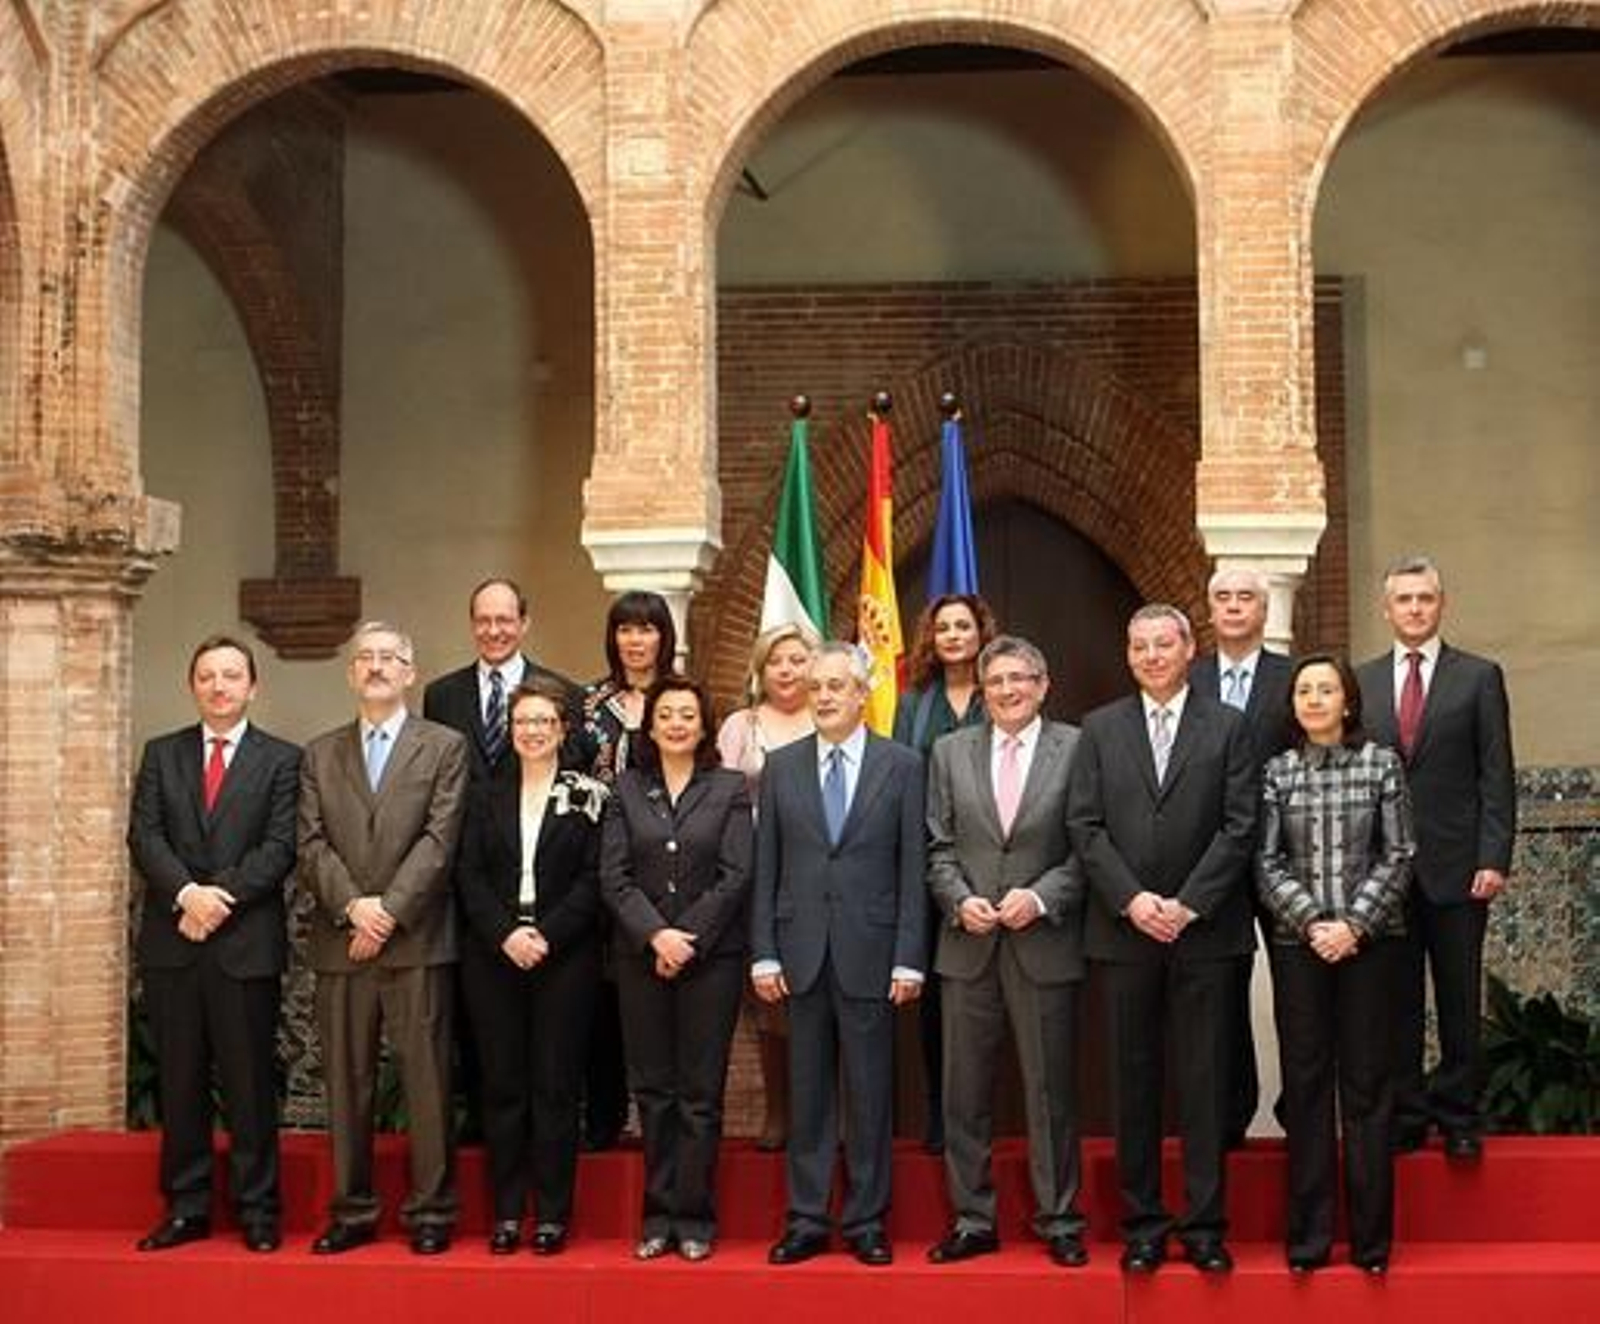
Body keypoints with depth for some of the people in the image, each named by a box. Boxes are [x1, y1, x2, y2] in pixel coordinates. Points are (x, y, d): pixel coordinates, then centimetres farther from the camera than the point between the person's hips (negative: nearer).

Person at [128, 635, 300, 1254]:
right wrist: (187, 893, -14)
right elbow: (144, 836, 2)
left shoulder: (281, 759, 4)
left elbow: (280, 847, -5)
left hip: (246, 943, -3)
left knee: (250, 1081, 1)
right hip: (170, 943, 3)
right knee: (179, 1080, 7)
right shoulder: (161, 754, 12)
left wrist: (222, 897, -15)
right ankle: (186, 1207, 16)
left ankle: (257, 1209, 10)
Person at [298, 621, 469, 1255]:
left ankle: (430, 1212, 7)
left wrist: (388, 911, -13)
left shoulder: (444, 747, 5)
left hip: (418, 941, -3)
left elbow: (438, 840, -5)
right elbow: (312, 845, 5)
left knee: (426, 1080, -1)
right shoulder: (320, 754, 15)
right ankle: (352, 1211, 15)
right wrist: (352, 906, -11)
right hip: (339, 942, 3)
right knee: (346, 1083, 7)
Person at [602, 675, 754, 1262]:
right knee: (652, 1088, 5)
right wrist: (655, 935, -12)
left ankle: (693, 1218, 7)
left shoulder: (730, 789, 4)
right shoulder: (627, 789, 9)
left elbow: (735, 876, -4)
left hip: (712, 956, -2)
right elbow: (613, 876, 1)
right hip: (640, 957, 2)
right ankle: (658, 1216, 13)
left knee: (700, 1092, 0)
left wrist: (687, 939, -11)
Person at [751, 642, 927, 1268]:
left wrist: (908, 959, -6)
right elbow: (765, 868, 7)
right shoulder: (781, 766, 8)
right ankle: (805, 1221, 16)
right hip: (802, 953, 2)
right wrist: (764, 953, 0)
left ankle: (866, 1222, 15)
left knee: (870, 1097, 5)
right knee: (807, 1095, 7)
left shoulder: (902, 766, 2)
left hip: (870, 953, -2)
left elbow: (913, 869, -1)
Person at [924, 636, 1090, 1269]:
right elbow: (939, 847, 7)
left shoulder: (1076, 749, -1)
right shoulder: (950, 752, 9)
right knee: (964, 1091, 8)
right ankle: (972, 1220, 18)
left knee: (1052, 1089, 5)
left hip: (1046, 945, -3)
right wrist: (960, 900, -8)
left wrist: (1040, 897, -15)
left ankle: (1059, 1221, 16)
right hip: (968, 945, 3)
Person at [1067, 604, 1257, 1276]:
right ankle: (1143, 1224, 13)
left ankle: (1205, 1226, 10)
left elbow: (1240, 826, -2)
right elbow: (1085, 825, 2)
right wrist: (1132, 900, -10)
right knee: (1134, 1080, 6)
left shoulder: (1227, 727, 5)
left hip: (1205, 932, -1)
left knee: (1204, 1081, 2)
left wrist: (1187, 904, -11)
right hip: (1124, 931, 1)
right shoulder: (1100, 729, 9)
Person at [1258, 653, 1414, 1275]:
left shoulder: (1381, 763, 2)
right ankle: (1309, 1234, 9)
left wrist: (1353, 924, -10)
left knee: (1367, 1083, 2)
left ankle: (1371, 1235, 9)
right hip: (1297, 943, 1)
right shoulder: (1277, 771, 6)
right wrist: (1311, 922, -10)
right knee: (1305, 1083, 3)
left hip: (1369, 940, -1)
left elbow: (1397, 856, -1)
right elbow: (1267, 863, 3)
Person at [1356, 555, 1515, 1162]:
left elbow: (1496, 776, 0)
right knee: (1396, 1001, 6)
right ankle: (1405, 1115, 15)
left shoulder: (1479, 677, 4)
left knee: (1460, 1001, 5)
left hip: (1456, 867, -2)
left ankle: (1458, 1117, 14)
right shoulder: (1361, 682, 10)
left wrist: (1494, 859, -8)